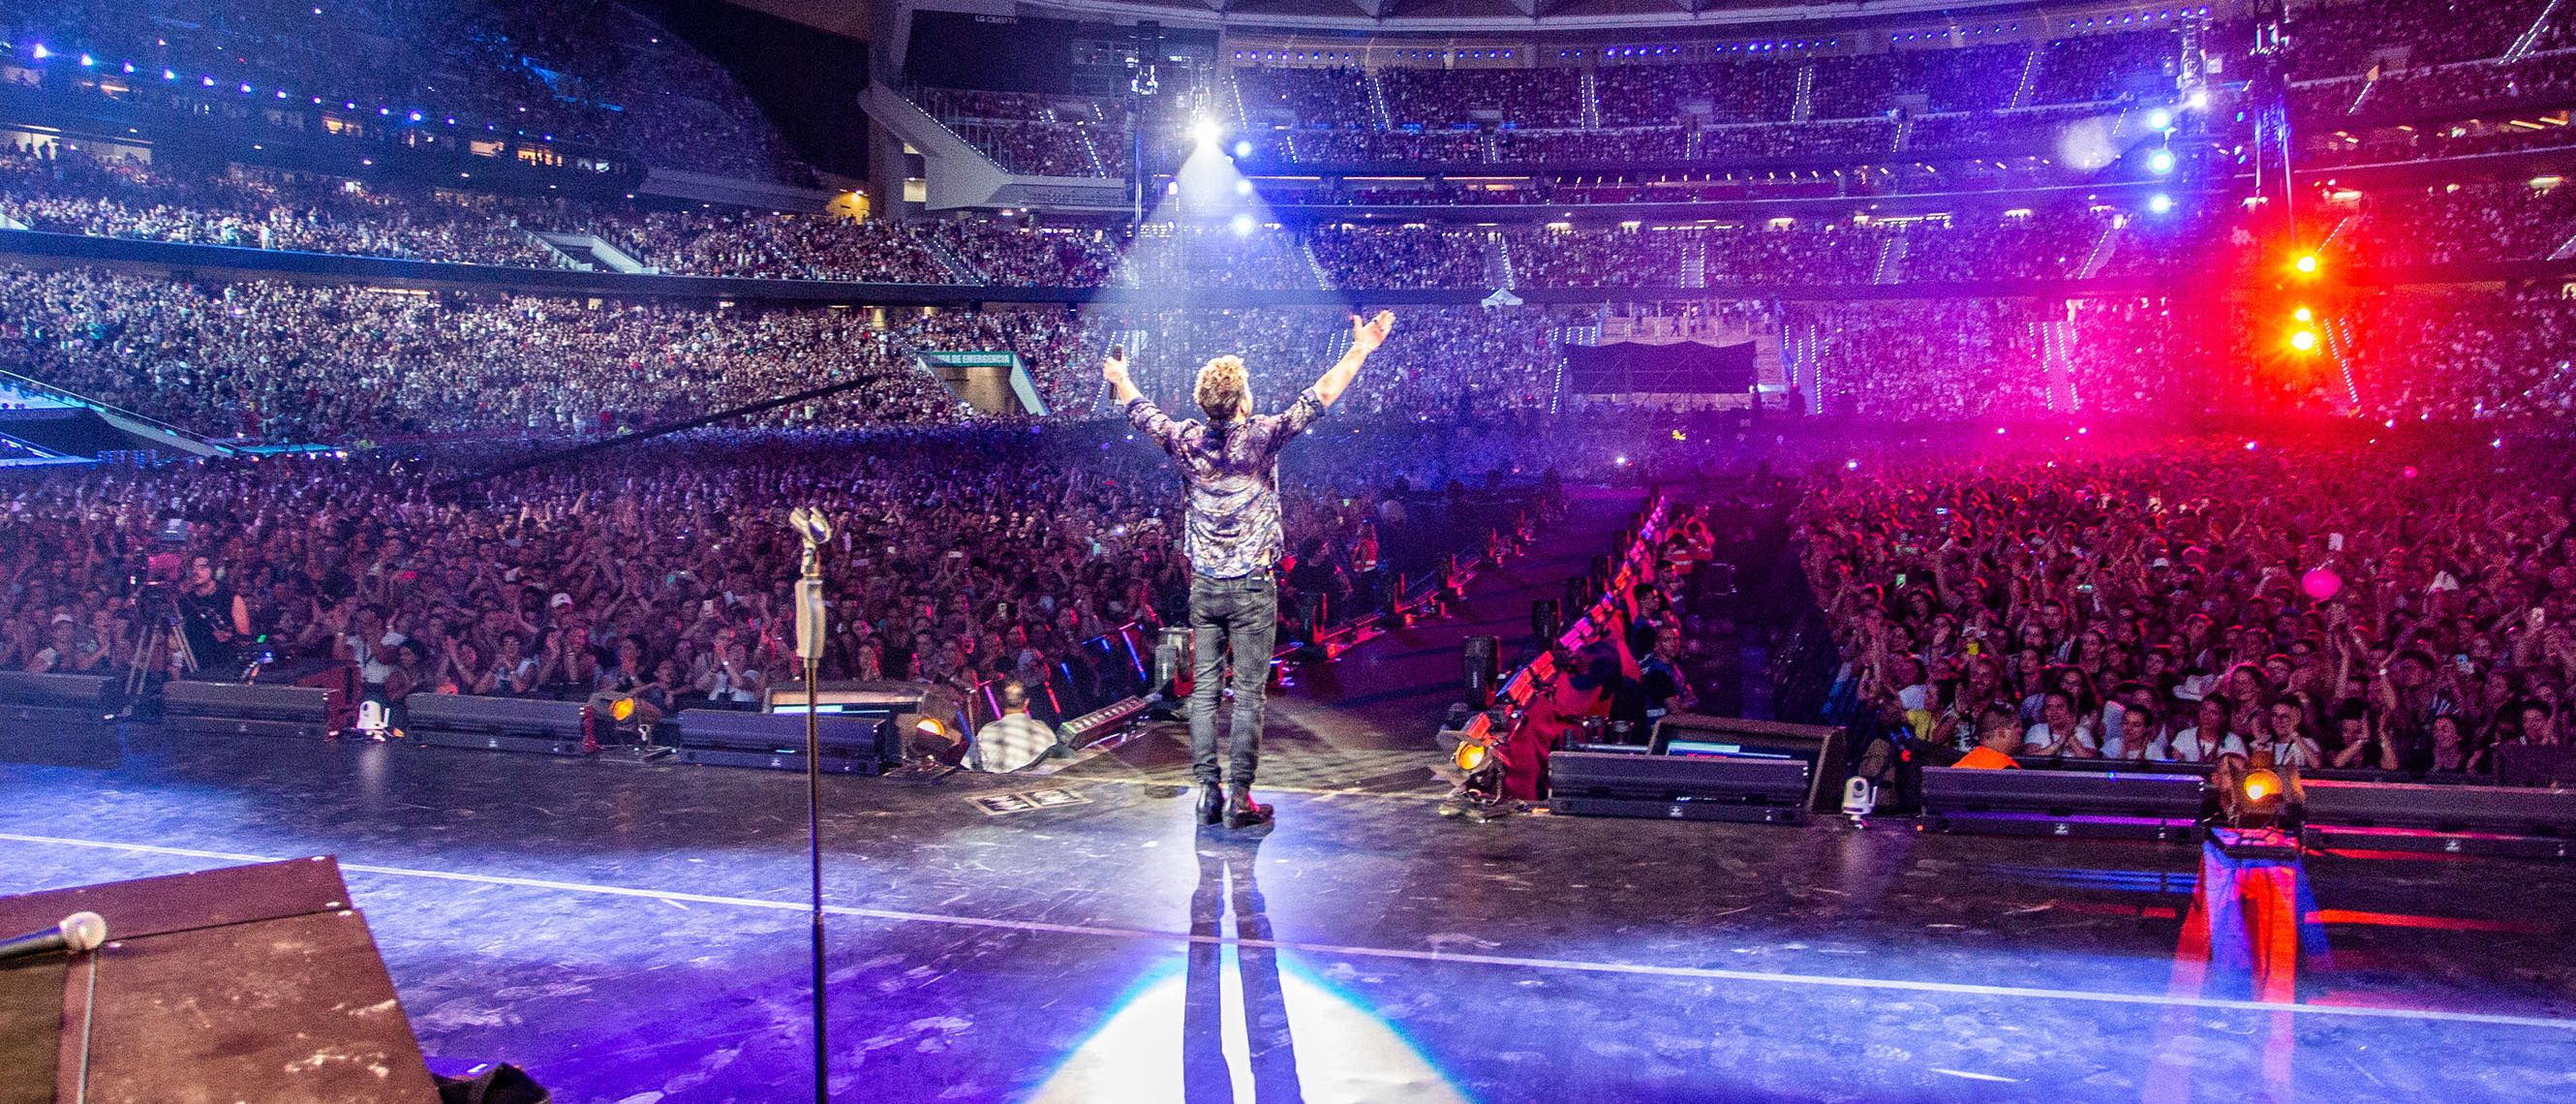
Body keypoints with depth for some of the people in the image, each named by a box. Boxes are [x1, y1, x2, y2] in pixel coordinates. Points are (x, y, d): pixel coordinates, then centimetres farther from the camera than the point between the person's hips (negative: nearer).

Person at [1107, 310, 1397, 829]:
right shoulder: (1262, 437, -11)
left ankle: (1209, 793, 9)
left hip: (1204, 586, 4)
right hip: (1252, 588, -4)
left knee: (1203, 690, 7)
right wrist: (1360, 350, -1)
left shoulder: (1187, 442, 0)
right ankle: (1240, 798, 1)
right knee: (1247, 694, 0)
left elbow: (1143, 412, 18)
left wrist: (1118, 376, 37)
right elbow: (1319, 397, -8)